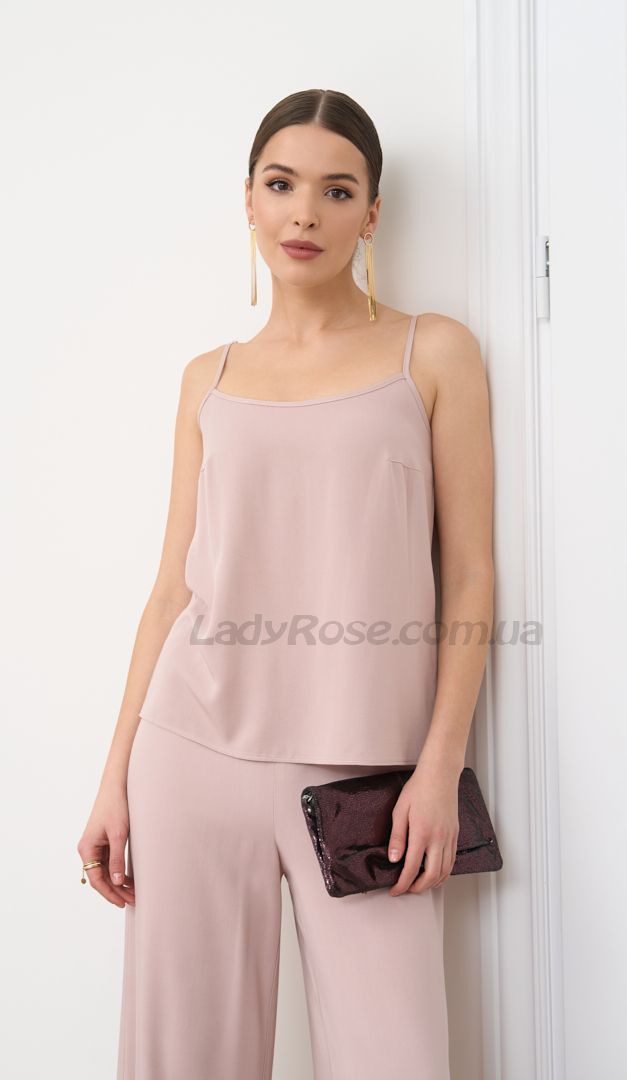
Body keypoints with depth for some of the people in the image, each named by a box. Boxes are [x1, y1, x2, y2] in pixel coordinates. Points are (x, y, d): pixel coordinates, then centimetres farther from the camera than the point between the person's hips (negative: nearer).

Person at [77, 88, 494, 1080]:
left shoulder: (436, 353, 5)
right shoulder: (210, 378, 12)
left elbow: (470, 576, 1)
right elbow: (174, 587, 11)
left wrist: (440, 767, -7)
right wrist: (116, 775, 8)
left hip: (365, 766, -2)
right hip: (197, 748, 2)